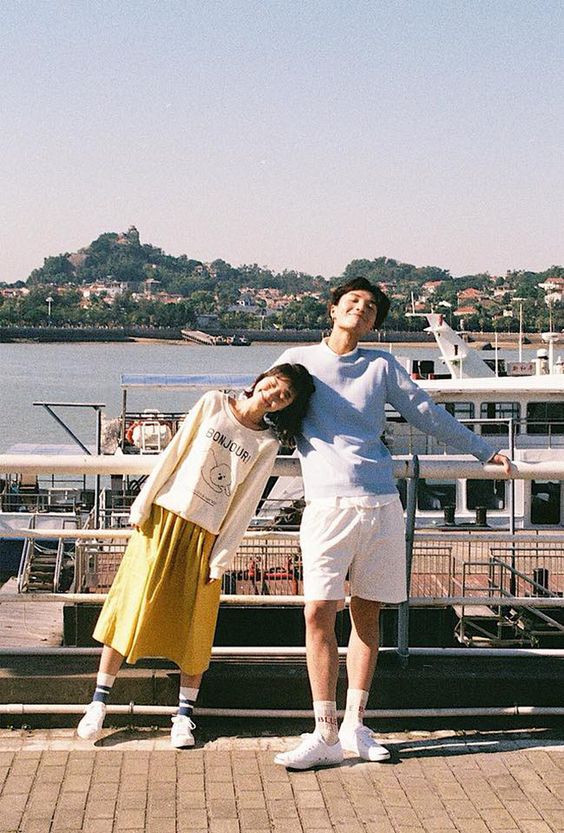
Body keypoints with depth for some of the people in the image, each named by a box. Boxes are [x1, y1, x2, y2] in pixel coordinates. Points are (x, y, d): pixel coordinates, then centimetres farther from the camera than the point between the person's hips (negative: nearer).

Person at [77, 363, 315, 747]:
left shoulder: (267, 443, 0)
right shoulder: (213, 403, -1)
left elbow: (244, 506, -1)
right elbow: (174, 452, 1)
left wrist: (220, 561, -4)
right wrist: (142, 504, -1)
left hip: (205, 536, 0)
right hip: (162, 519, 0)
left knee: (194, 626, 2)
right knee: (132, 607, 1)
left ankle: (185, 713, 16)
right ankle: (99, 702, 11)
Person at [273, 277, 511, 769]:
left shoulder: (382, 366, 13)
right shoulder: (298, 360, 11)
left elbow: (428, 414, 20)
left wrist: (484, 451, 23)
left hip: (381, 506, 2)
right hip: (327, 505, -2)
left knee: (367, 614, 5)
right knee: (319, 613, -10)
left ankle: (355, 725, 15)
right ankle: (325, 737, -5)